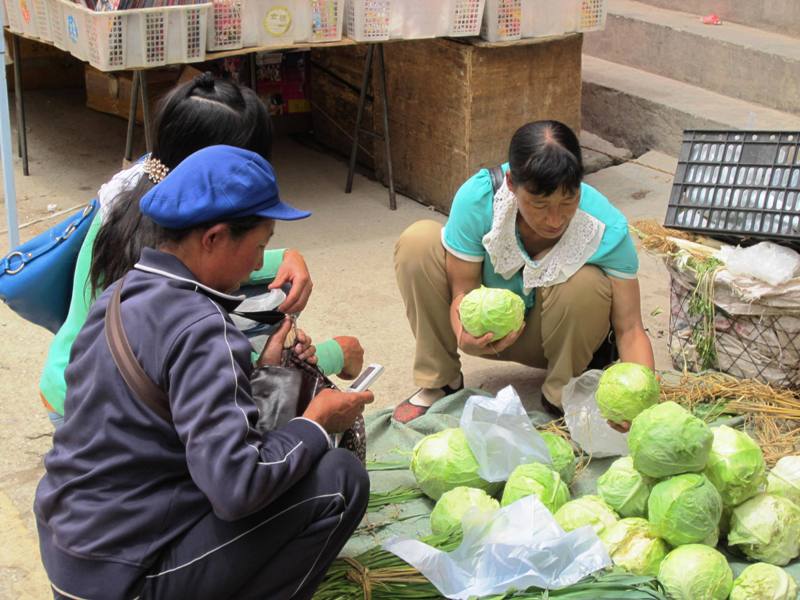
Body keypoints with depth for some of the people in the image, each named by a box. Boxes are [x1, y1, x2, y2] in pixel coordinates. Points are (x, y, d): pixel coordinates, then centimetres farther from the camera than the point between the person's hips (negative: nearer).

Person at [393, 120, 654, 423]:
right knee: (418, 242, -22)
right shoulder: (477, 197, -29)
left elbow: (629, 328, -26)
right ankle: (439, 382, -7)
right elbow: (463, 289, -21)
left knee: (586, 284, -34)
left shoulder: (607, 228, -30)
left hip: (554, 335, -1)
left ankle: (561, 397, -7)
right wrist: (465, 336, -43)